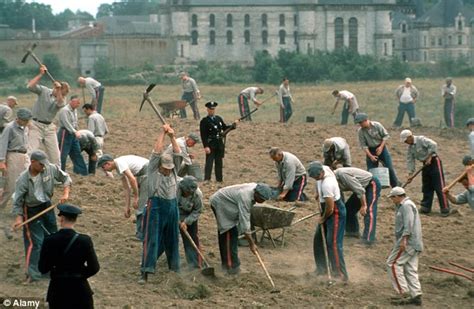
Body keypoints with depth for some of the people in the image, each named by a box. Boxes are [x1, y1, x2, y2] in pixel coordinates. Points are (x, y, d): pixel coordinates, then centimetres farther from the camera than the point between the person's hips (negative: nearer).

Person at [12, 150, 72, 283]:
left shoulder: (51, 169, -14)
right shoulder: (23, 179, -22)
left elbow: (65, 178, 1)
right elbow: (17, 200, -15)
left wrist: (65, 193, -12)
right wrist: (18, 217, -25)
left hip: (47, 206, 5)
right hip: (32, 210, -5)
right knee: (35, 242, -10)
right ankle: (33, 274, -5)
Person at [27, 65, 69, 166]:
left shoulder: (62, 99, 3)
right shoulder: (44, 91, -4)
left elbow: (60, 103, -21)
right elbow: (30, 86, -19)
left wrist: (58, 90, -31)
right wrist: (41, 74, -18)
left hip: (49, 127, 4)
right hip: (36, 125, -4)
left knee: (55, 155, 8)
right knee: (30, 152, -14)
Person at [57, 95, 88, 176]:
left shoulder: (75, 110, 14)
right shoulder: (64, 110, -16)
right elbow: (67, 123, -26)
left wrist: (77, 131, 14)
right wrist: (75, 132, -34)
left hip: (73, 134, 9)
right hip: (65, 134, -9)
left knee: (77, 153, 13)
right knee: (63, 154, -7)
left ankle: (82, 171, 18)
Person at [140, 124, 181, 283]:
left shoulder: (173, 171, 11)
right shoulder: (153, 171, -1)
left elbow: (178, 153, 7)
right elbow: (157, 152, -8)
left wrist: (172, 136, -1)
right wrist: (162, 133, -3)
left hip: (172, 207, 5)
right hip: (156, 206, -5)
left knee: (172, 239, 14)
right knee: (152, 239, -8)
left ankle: (174, 265, 28)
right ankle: (146, 272, -12)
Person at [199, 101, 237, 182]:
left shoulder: (218, 118, 13)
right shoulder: (204, 121, -6)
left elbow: (225, 128, 20)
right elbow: (203, 135, -12)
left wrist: (233, 125, 3)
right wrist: (206, 146, -19)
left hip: (219, 145, 6)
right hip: (210, 145, -6)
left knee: (219, 163, 11)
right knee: (209, 162, -10)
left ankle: (219, 179, 18)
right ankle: (207, 179, -12)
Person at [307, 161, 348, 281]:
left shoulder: (327, 185, -34)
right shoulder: (324, 168, -8)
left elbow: (330, 208, -26)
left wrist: (323, 218, -8)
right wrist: (318, 194, 14)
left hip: (336, 213, -10)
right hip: (328, 211, 10)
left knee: (333, 243, -12)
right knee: (318, 239, 16)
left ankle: (340, 274, -9)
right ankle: (322, 268, 27)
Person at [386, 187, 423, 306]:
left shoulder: (406, 205, -10)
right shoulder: (403, 206, 23)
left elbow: (408, 224, -21)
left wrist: (404, 239, -25)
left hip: (407, 242, -10)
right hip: (413, 244, 10)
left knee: (393, 264, -8)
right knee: (410, 269, 7)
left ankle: (404, 293, -11)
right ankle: (416, 295, 3)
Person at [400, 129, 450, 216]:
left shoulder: (421, 140, -16)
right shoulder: (410, 148, 8)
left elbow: (433, 145, -28)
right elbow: (410, 161, 8)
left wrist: (429, 157, -24)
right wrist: (410, 174, 0)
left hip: (434, 162, -8)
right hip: (426, 165, 8)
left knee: (439, 187, -10)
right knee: (426, 187, 10)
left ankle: (445, 209, -10)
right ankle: (426, 207, 18)